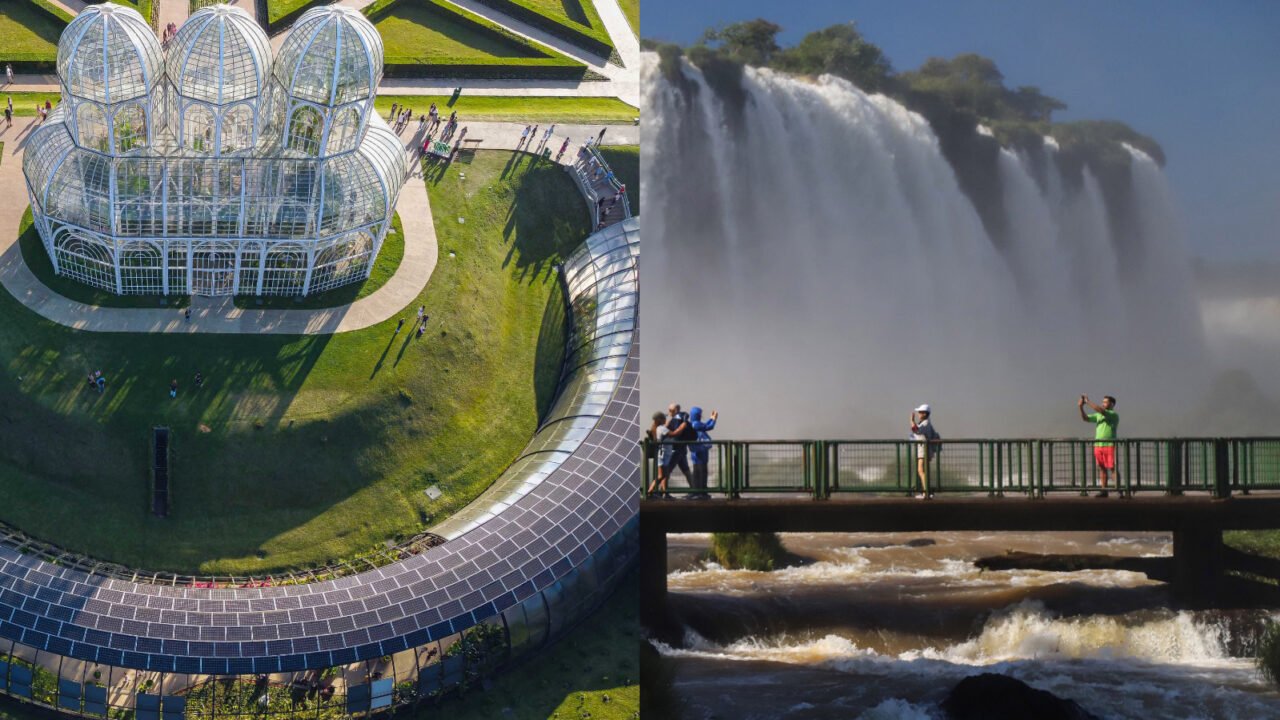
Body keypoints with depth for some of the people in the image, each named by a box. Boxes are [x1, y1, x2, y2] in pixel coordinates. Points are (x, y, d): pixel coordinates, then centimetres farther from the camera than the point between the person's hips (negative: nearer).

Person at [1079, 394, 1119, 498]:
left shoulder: (1114, 415, -6)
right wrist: (1080, 407, -4)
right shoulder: (1098, 415, 16)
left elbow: (1100, 410, -20)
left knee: (1113, 469, -7)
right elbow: (1085, 418, 11)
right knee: (1102, 468, 6)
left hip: (1109, 445, -6)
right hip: (1098, 445, 6)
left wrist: (1088, 402, -17)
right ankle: (1104, 491, 9)